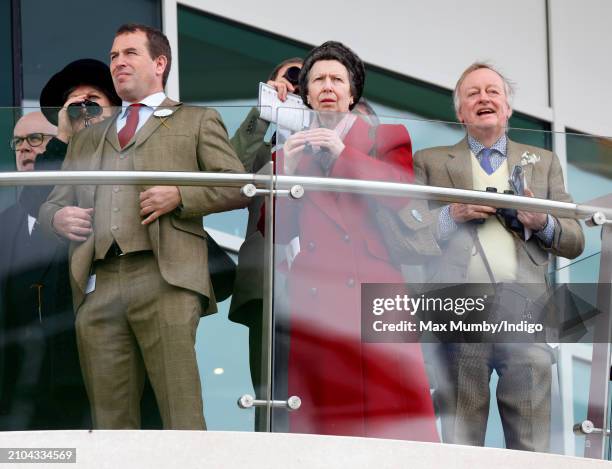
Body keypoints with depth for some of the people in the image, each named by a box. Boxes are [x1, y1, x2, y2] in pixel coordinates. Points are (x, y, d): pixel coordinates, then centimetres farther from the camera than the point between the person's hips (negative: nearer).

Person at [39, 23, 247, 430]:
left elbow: (239, 187, 8)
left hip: (166, 278, -4)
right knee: (110, 420, 0)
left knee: (182, 415, -12)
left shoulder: (197, 122, 17)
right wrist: (58, 217, 4)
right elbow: (53, 201, 28)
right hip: (97, 287, 4)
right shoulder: (88, 138, 29)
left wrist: (181, 195, -8)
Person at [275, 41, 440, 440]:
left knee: (396, 412, -12)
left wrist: (343, 153, -8)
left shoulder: (387, 137, 14)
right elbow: (280, 231, 13)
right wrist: (287, 171, -1)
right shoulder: (291, 151, 21)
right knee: (321, 424, -6)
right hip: (314, 300, 2)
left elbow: (401, 193, -5)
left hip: (374, 296, -2)